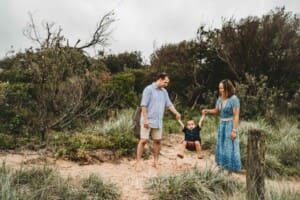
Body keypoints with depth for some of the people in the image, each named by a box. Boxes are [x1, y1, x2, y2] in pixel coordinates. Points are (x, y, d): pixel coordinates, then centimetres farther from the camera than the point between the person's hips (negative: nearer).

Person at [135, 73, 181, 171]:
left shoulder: (164, 91, 11)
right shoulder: (149, 89, -10)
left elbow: (169, 104, 10)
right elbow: (144, 105, -13)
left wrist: (176, 113, -7)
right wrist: (145, 119, -18)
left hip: (158, 121, 6)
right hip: (148, 120, -6)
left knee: (157, 141, 8)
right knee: (143, 140, -5)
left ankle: (156, 161, 20)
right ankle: (138, 162, 3)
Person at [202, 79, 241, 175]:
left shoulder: (234, 99, -16)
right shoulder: (220, 98, 5)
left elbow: (236, 115, -18)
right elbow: (216, 111, 14)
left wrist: (234, 130, -20)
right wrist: (207, 111, -5)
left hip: (230, 125, -7)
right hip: (221, 124, 8)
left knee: (229, 148, -1)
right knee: (221, 147, 14)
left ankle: (230, 171, 12)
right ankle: (221, 166, 28)